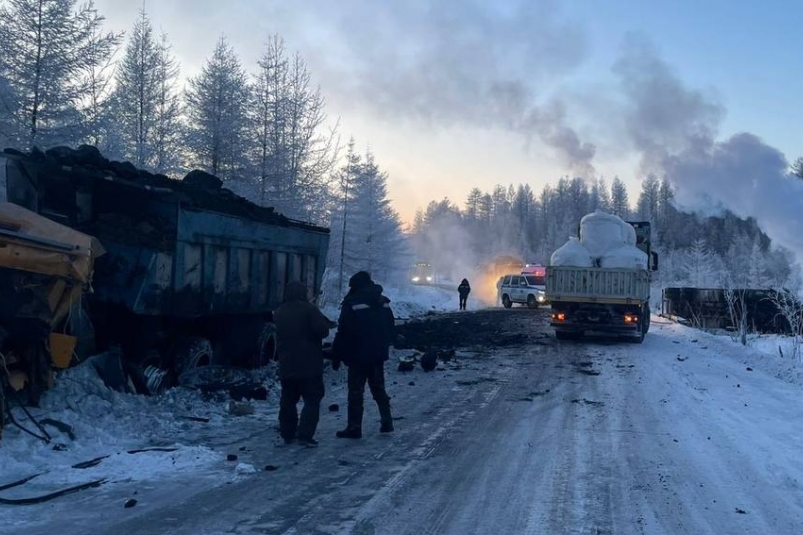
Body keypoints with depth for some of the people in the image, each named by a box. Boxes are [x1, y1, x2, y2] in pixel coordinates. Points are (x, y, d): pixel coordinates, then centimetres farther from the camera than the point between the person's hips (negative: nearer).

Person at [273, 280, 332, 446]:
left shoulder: (279, 312, 10)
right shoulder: (308, 309, -12)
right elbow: (322, 330, -16)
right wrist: (325, 322, 2)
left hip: (286, 366, 6)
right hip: (309, 366, -6)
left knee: (288, 400, 15)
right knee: (312, 400, -1)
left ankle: (287, 433, 18)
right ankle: (305, 434, -10)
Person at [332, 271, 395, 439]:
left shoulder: (351, 303, -13)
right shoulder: (383, 302, 7)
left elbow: (343, 332, -15)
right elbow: (390, 329, 14)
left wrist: (336, 355, -7)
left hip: (358, 356, -6)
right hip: (379, 355, 6)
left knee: (355, 392, 0)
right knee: (379, 388, 17)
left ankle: (354, 428, 1)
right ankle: (387, 422, 19)